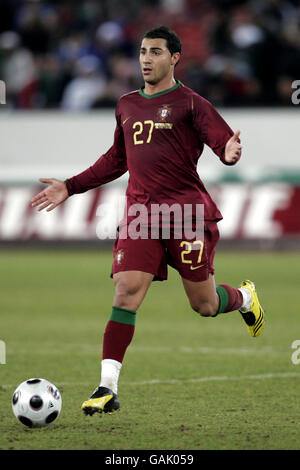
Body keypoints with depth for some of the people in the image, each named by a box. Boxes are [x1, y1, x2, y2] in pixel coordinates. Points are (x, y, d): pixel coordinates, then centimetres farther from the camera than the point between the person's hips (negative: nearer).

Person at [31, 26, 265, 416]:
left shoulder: (190, 103, -1)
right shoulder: (127, 106, 16)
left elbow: (225, 144, -7)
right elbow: (116, 160, 28)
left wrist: (230, 153, -32)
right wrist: (70, 187, 24)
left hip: (187, 210, -4)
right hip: (140, 212, 4)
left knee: (204, 305, 5)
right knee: (126, 293, -12)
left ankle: (245, 298, 41)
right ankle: (108, 388, -14)